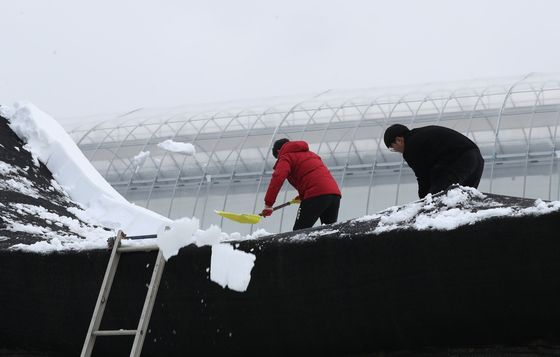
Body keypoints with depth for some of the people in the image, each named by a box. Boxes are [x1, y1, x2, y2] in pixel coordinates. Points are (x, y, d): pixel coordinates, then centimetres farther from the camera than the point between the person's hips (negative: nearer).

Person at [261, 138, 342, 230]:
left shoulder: (286, 157, 8)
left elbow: (278, 178, -10)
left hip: (316, 195, -7)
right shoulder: (309, 154, 32)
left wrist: (268, 204, -11)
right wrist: (302, 195, 38)